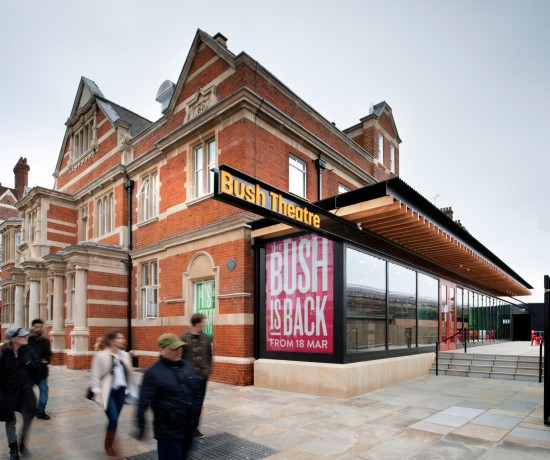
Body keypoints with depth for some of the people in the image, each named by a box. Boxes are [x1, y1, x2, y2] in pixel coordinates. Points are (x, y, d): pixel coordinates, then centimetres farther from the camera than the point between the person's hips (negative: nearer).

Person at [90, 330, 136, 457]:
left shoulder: (125, 355, 4)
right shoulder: (100, 356, -10)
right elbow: (95, 376, -8)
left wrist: (131, 390, 9)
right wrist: (97, 394, -11)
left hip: (121, 391, 5)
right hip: (108, 392, -4)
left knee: (115, 419, 11)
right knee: (113, 419, -8)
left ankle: (111, 443, 31)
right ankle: (108, 445, 15)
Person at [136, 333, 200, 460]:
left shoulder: (188, 366, 3)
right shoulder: (153, 373, -15)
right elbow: (144, 402, -14)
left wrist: (195, 416, 16)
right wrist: (140, 426, -13)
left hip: (188, 429, 6)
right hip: (168, 432, -6)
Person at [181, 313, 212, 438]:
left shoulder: (206, 338, 3)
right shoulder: (184, 338, -10)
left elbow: (209, 355, 10)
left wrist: (208, 369, 2)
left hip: (202, 376, 4)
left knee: (198, 403, 12)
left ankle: (194, 428, 25)